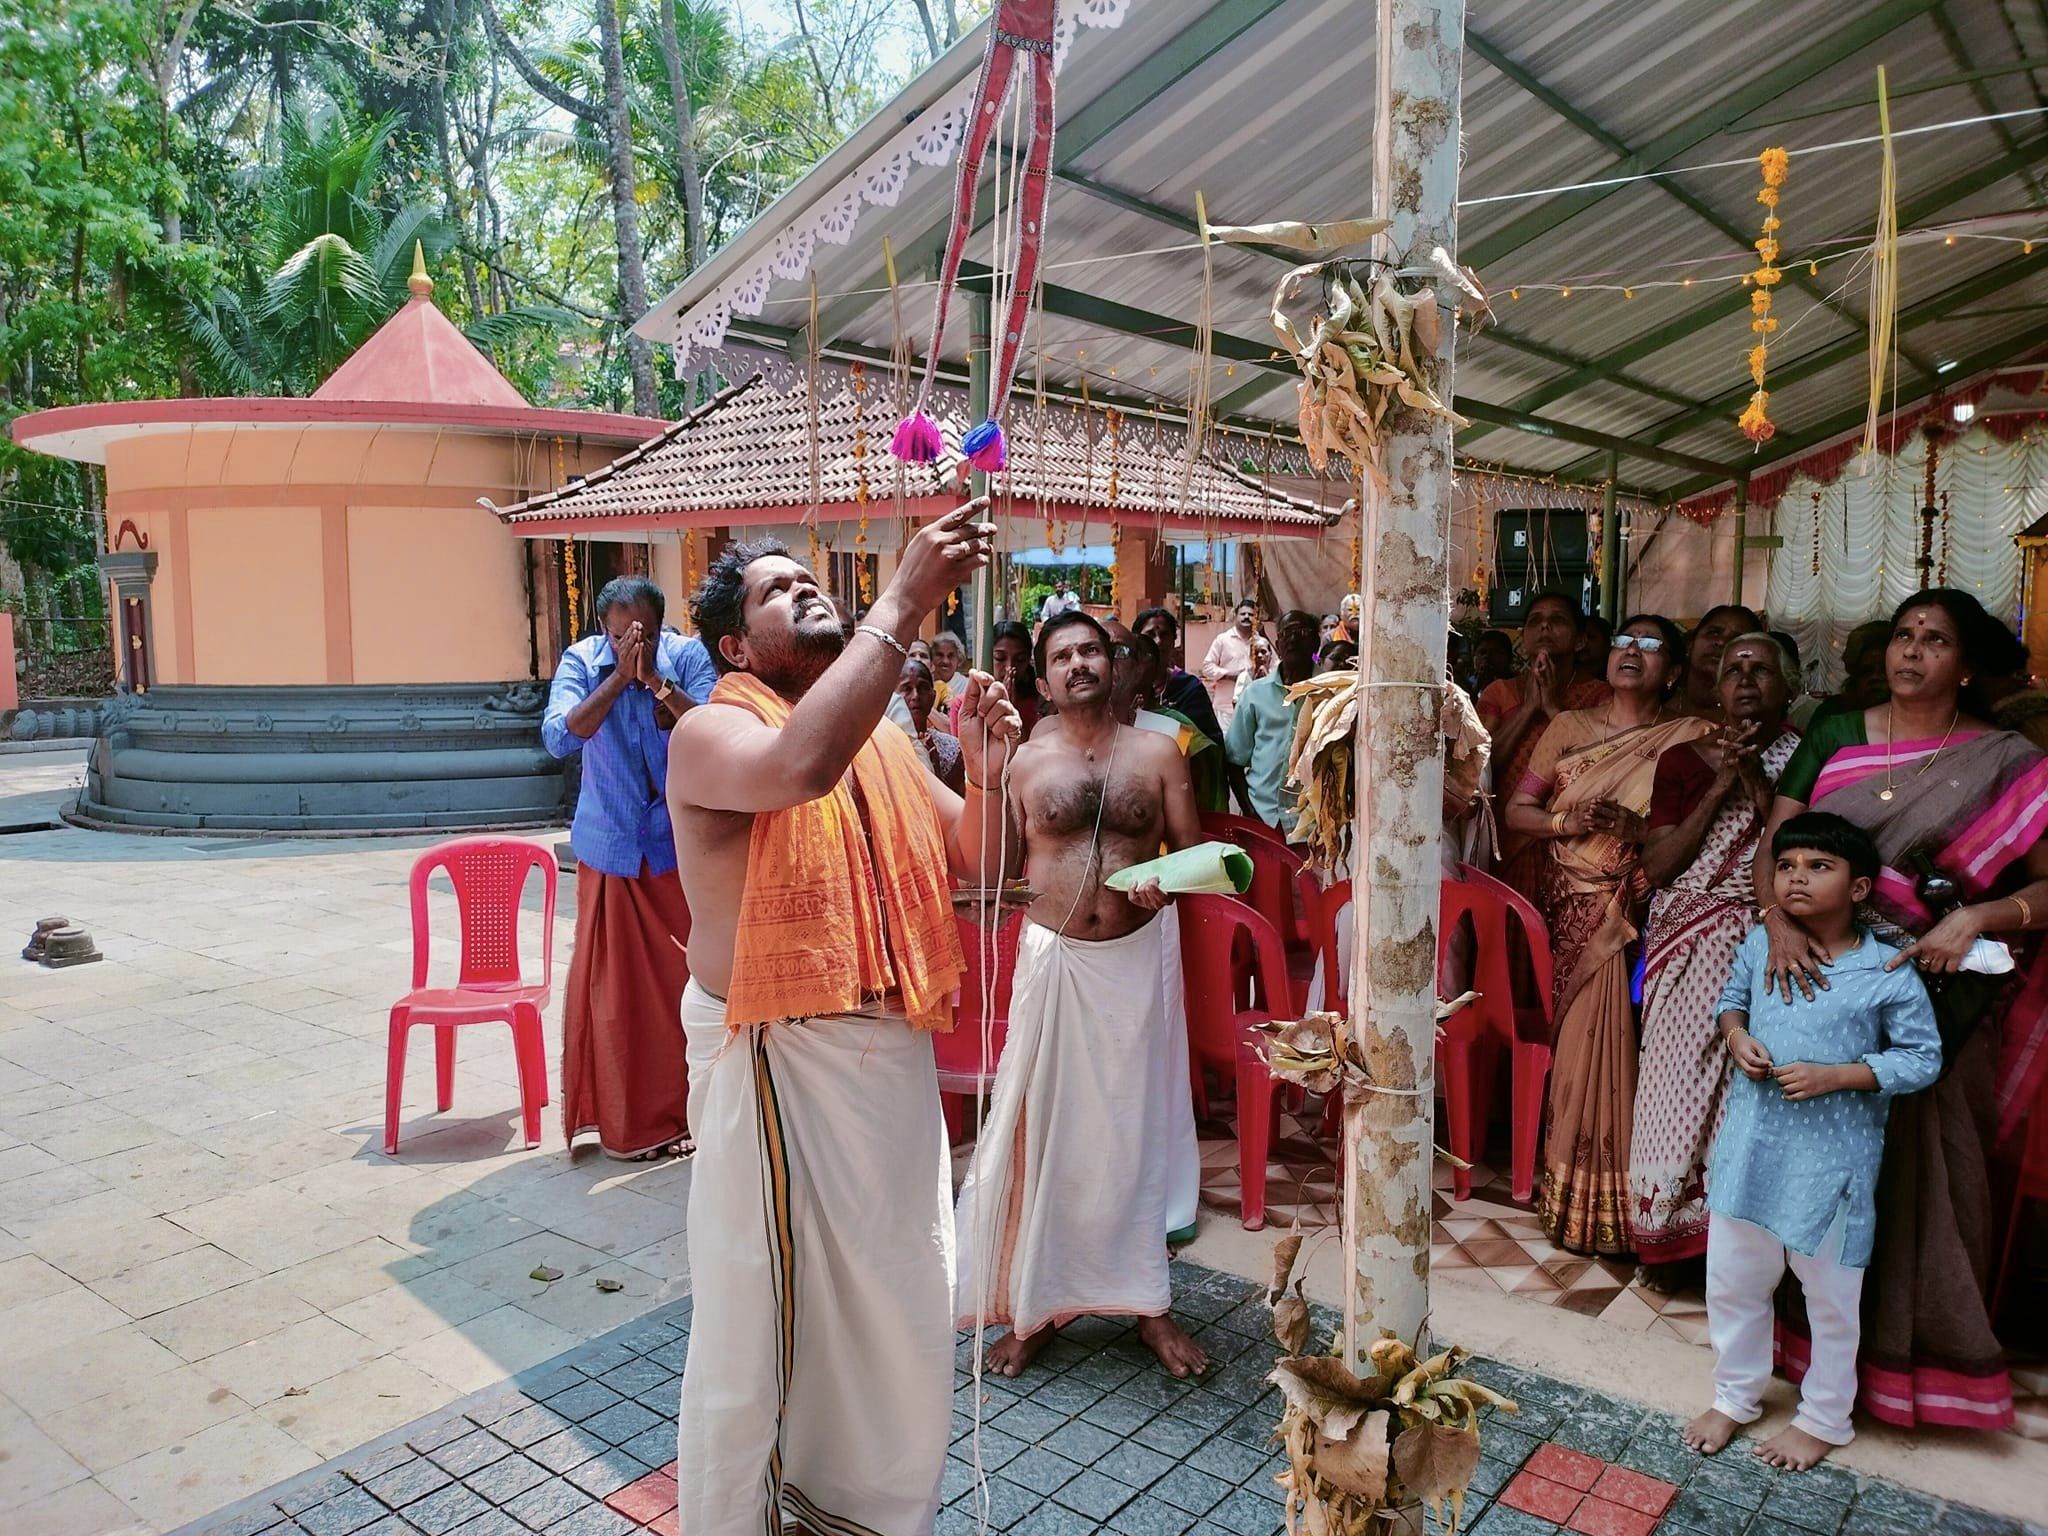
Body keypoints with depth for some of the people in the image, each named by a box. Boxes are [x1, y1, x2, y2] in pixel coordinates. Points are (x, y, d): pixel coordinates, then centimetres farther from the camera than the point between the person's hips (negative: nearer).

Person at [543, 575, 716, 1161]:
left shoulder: (686, 656, -8)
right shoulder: (581, 660, -7)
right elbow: (558, 737, -22)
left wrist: (656, 681, -30)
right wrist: (620, 677, -27)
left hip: (678, 843, 0)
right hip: (610, 845, 0)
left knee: (685, 976, 5)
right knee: (612, 982, 4)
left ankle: (683, 1108, 22)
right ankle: (625, 1118, 19)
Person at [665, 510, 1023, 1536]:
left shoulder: (882, 737, 11)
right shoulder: (712, 733, -10)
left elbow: (967, 863, 11)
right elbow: (803, 763, -34)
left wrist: (984, 768, -8)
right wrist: (905, 601, -31)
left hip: (892, 1054, 7)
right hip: (775, 1062, -6)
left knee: (898, 1304, 18)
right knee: (758, 1317, 6)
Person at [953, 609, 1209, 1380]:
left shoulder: (1157, 752, 2)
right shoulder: (1026, 762, 3)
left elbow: (1193, 851, 2)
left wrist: (1167, 879, -17)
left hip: (1140, 956, 0)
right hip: (1054, 958, 0)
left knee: (1138, 1126, 8)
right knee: (1041, 1128, 4)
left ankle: (1147, 1300, 24)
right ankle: (1032, 1303, 20)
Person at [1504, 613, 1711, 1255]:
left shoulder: (1692, 737, 1)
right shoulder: (1569, 726, 9)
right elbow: (1516, 809, 6)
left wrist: (1634, 826, -24)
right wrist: (1567, 822, -10)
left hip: (1633, 918, -2)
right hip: (1566, 910, 2)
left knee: (1606, 1048, -5)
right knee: (1568, 1047, 1)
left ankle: (1605, 1204, 11)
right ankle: (1566, 1186, 17)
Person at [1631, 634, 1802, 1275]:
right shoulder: (1683, 760, 10)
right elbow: (1656, 867, 1)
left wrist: (1758, 782, -10)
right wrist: (1719, 789, -5)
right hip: (1689, 947, 1)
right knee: (1677, 1076, -4)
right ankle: (1668, 1238, 8)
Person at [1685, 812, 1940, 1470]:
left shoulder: (1889, 974, -13)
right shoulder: (1760, 945, -2)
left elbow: (1923, 1058, -9)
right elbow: (1731, 999, 15)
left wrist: (1835, 1076, -20)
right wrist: (1735, 1035, -7)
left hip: (1832, 1157, -4)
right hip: (1750, 1145, 4)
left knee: (1831, 1297, 14)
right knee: (1732, 1281, 16)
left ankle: (1824, 1419, 37)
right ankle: (1736, 1396, 38)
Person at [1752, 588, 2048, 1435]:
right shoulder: (1836, 735, 5)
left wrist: (1977, 917, -21)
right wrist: (1779, 921, -17)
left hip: (1930, 994, -2)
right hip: (1821, 973, 2)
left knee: (1918, 1168, 6)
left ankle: (1913, 1348, 24)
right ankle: (1809, 1323, 26)